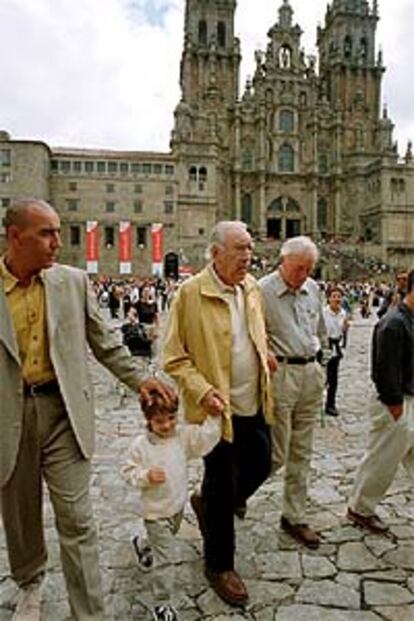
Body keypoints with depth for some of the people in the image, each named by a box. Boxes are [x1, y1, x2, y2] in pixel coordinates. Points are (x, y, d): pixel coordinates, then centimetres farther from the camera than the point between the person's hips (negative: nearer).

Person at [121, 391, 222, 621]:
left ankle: (143, 544, 62)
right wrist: (146, 476, -27)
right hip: (156, 511, -5)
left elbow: (206, 438, -24)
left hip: (178, 505, 5)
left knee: (165, 541, 31)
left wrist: (214, 417, -35)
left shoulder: (184, 436, -12)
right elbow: (129, 472, -10)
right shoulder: (140, 445, -19)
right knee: (166, 558, -1)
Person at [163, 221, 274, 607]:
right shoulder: (190, 292, -15)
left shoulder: (251, 287, 4)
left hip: (255, 404, 6)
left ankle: (207, 503, 46)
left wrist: (265, 358, 9)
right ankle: (218, 565, 32)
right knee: (221, 489, 8)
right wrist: (202, 390, -23)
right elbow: (174, 357, -13)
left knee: (259, 467, 19)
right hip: (218, 408, -6)